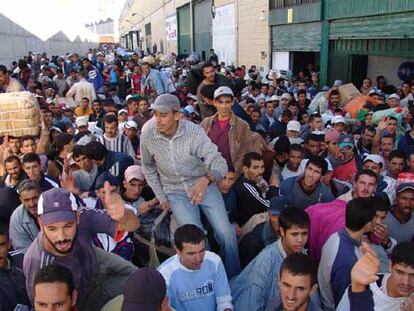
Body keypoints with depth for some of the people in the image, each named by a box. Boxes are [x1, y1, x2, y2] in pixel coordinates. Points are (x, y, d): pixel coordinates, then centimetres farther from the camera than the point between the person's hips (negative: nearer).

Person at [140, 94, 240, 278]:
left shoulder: (194, 132, -21)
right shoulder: (148, 134, -14)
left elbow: (219, 163, -26)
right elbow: (148, 168, 4)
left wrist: (206, 179, -48)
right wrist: (161, 198, 2)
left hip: (203, 186, 0)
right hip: (175, 192, 1)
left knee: (226, 233, -8)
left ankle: (234, 278, 16)